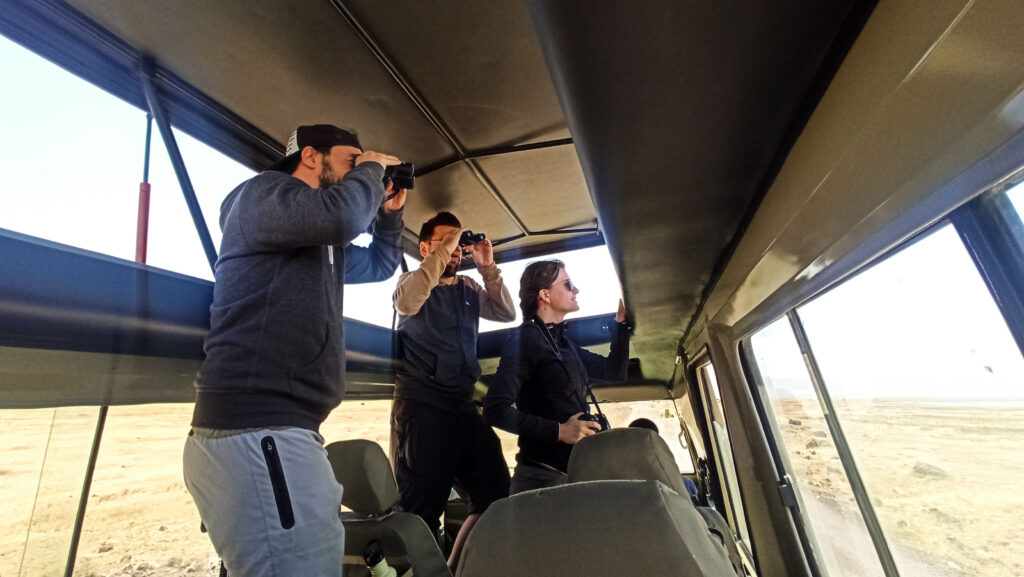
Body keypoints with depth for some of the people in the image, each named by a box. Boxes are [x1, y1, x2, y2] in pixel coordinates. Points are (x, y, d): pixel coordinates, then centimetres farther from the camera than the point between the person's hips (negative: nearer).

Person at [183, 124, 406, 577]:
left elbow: (380, 264, 31)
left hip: (281, 430, 10)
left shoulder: (320, 240, 22)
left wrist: (390, 211, 19)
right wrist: (370, 169, -5)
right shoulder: (264, 191, -4)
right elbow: (341, 215, -25)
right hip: (254, 432, -10)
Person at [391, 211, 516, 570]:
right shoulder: (413, 281, 2)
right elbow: (407, 302, -22)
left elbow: (506, 313, 7)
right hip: (422, 405, -5)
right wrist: (442, 251, -18)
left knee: (497, 493, 10)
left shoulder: (469, 289, 15)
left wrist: (488, 268, -2)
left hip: (464, 405, 6)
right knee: (423, 504, 3)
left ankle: (456, 568, 28)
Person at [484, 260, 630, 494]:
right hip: (543, 474, -7)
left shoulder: (564, 342, 12)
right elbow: (495, 410, -19)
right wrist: (559, 431, -21)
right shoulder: (525, 339, -12)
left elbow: (614, 371, 17)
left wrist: (622, 321, 10)